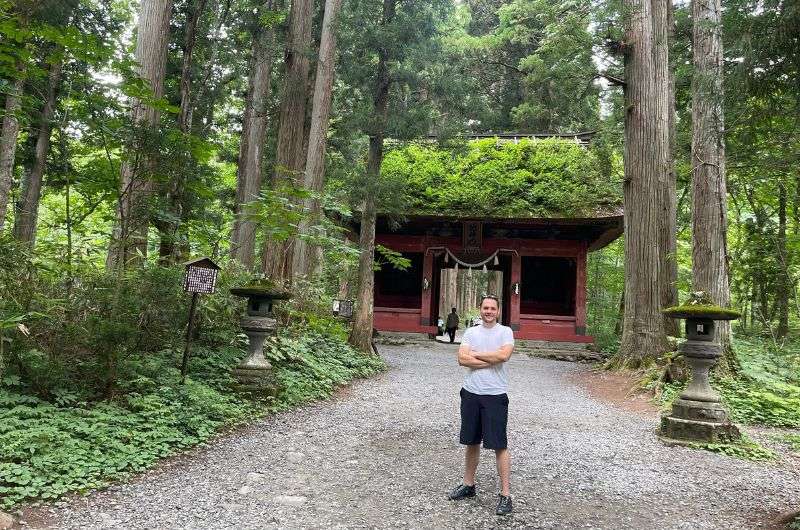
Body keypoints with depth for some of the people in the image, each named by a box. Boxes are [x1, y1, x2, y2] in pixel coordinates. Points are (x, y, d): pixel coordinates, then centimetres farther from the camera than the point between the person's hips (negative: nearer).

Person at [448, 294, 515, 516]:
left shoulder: (505, 331, -3)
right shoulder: (471, 332, 6)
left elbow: (504, 355, -21)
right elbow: (461, 359, -7)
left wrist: (476, 354, -10)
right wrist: (490, 360, -14)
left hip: (495, 396, -4)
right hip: (471, 394, 4)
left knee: (499, 445, -1)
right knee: (471, 442, 16)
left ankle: (505, 494, 8)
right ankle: (468, 485, 31)